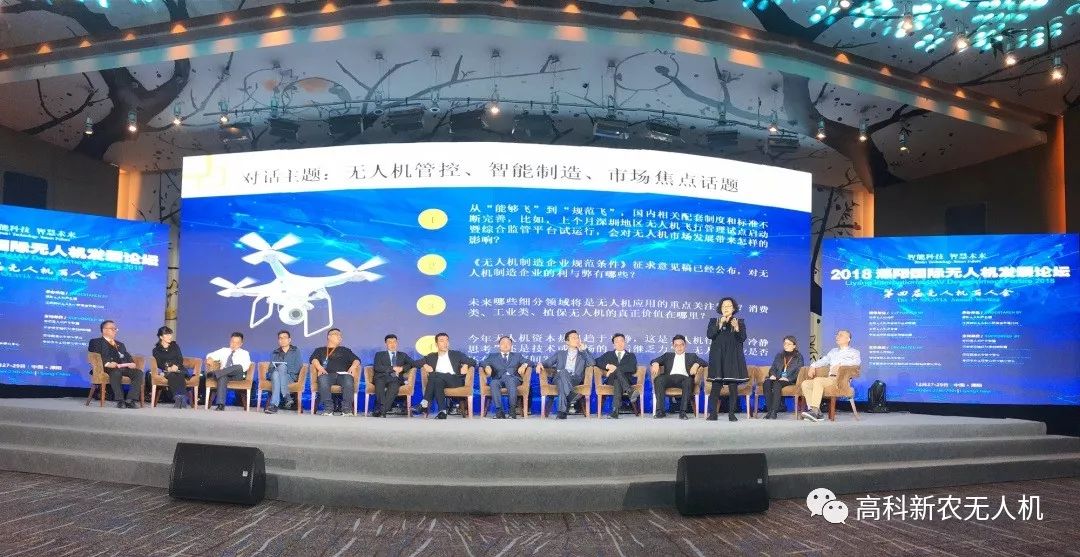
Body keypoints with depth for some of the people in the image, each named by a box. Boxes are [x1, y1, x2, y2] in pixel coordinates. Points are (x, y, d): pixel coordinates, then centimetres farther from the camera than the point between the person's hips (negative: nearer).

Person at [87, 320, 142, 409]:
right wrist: (107, 363, -22)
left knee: (139, 373, -26)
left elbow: (128, 357, 23)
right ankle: (120, 400, -36)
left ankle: (129, 400, -30)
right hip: (108, 368, -5)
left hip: (124, 367, 5)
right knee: (116, 372, -40)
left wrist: (132, 363, -3)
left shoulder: (120, 344, 36)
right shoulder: (96, 342, 17)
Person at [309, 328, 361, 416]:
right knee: (323, 379, -38)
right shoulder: (320, 350, 30)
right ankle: (326, 407, -38)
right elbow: (313, 359, 10)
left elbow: (356, 359, 20)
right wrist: (319, 367, -11)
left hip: (343, 374, 1)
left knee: (349, 381, -36)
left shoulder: (345, 350, 33)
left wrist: (353, 366, -3)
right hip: (328, 374, -1)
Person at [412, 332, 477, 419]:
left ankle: (425, 404, -35)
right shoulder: (431, 356, 24)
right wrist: (425, 365, -1)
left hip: (455, 380, -2)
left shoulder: (456, 354, 20)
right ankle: (442, 411, -40)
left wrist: (465, 365, -5)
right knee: (437, 381, -35)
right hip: (438, 380, 2)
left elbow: (473, 361, 17)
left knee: (435, 376, -30)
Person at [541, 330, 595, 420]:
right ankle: (572, 397, -47)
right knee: (563, 372, -37)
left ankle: (562, 410, -44)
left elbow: (592, 363, 4)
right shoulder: (560, 354, 27)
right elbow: (547, 363, 18)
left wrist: (584, 349, 5)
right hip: (560, 378, 1)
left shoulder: (583, 355, 24)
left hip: (576, 380, -1)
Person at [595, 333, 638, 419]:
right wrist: (607, 366, -9)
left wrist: (615, 368, -11)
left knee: (617, 381, -38)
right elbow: (597, 361, 11)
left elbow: (633, 368, -1)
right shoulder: (609, 354, 27)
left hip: (628, 380, -1)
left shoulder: (631, 355, 21)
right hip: (612, 380, 1)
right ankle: (629, 391, -54)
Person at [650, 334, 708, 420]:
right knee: (658, 379, -32)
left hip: (684, 378, -1)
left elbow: (705, 363, 16)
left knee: (689, 380, -37)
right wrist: (655, 364, -9)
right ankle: (660, 410, -33)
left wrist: (696, 364, -6)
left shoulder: (691, 356, 29)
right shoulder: (668, 355, 31)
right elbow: (654, 361, 17)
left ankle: (683, 411, -39)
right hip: (670, 378, 1)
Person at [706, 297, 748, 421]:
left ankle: (732, 414, 4)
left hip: (734, 357, 0)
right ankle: (713, 413, 0)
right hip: (718, 357, 0)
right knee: (716, 386, -5)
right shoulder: (714, 321, 9)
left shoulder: (740, 322, 9)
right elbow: (709, 335, -7)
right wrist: (720, 324, -16)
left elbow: (743, 338, -3)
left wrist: (737, 328, -20)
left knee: (733, 386, -3)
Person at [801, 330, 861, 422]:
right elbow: (823, 361, 28)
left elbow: (857, 361, -12)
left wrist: (840, 364, -22)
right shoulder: (833, 351, 31)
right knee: (805, 383, -14)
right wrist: (813, 366, 7)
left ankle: (815, 411, -39)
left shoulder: (853, 352, 9)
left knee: (818, 380, -33)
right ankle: (814, 410, -21)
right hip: (829, 378, 7)